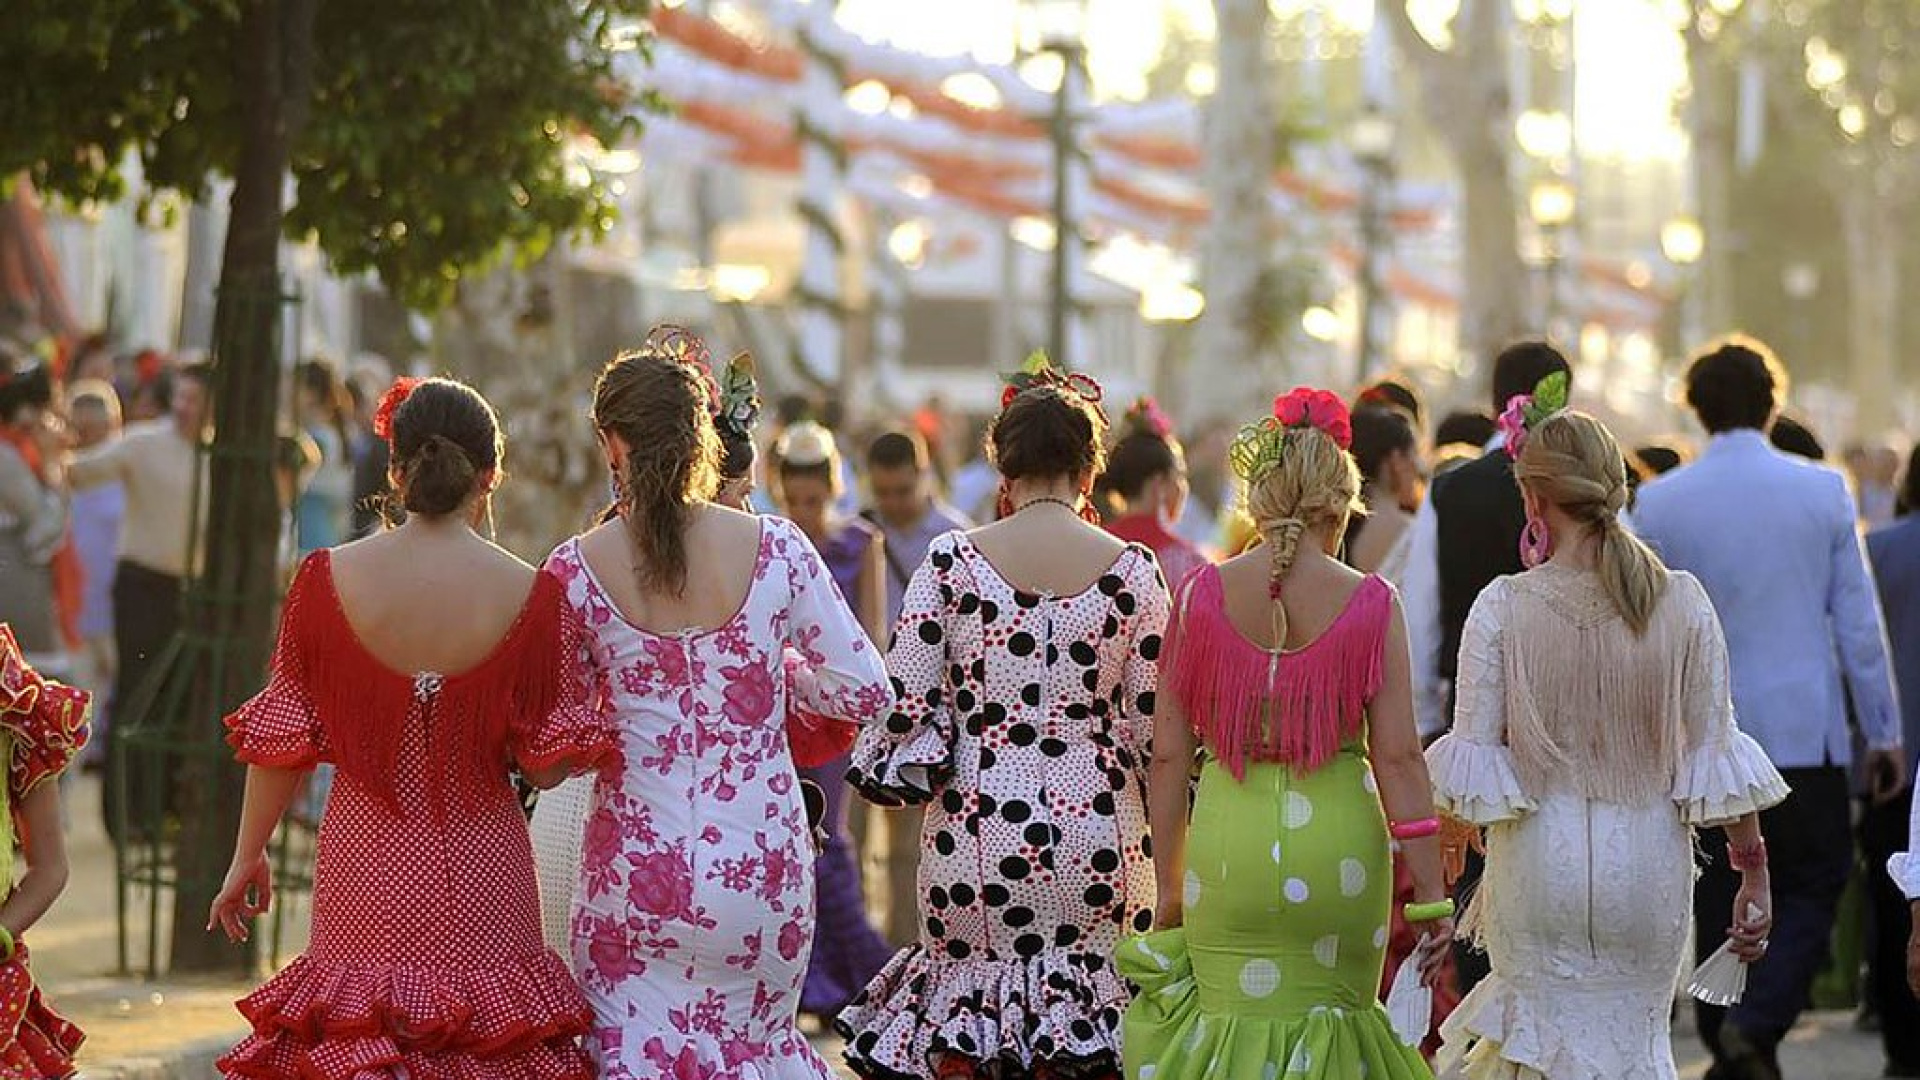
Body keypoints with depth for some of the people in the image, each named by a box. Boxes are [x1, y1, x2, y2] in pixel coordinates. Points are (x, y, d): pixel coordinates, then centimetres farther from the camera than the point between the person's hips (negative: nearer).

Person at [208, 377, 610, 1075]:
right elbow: (550, 764, -4)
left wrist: (247, 856, 13)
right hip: (481, 879, -1)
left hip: (365, 871, 1)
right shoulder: (533, 596, -10)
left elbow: (281, 741, 0)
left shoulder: (328, 579, -7)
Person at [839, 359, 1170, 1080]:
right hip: (1097, 841, 0)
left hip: (974, 834, 0)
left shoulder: (950, 561, -4)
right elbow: (1154, 726, -1)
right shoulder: (1130, 570, -2)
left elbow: (902, 699, -4)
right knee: (1095, 1008, 9)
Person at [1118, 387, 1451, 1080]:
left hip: (1229, 845, 0)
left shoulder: (1203, 596, 0)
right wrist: (1429, 892, 0)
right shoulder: (1371, 606, -3)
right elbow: (1398, 756, -5)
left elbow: (1170, 754, 2)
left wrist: (1168, 886, 11)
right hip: (1339, 843, 0)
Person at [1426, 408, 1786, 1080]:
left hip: (1540, 866, -2)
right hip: (1650, 872, 2)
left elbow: (1475, 763, -8)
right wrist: (1753, 873, 5)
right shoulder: (1683, 602, -5)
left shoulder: (1502, 606, -10)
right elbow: (1714, 755, -3)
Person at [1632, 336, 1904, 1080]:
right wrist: (1883, 733, 7)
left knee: (1718, 901, 10)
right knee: (1815, 886, 8)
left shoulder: (1657, 504, -2)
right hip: (1806, 734, -1)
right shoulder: (1823, 491, -3)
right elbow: (1859, 622, 0)